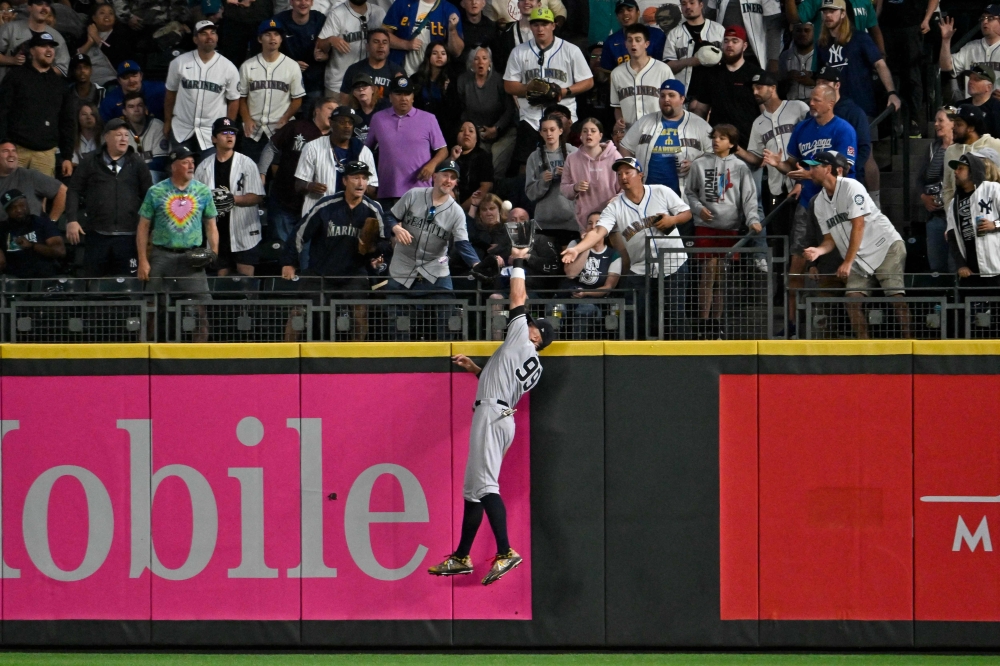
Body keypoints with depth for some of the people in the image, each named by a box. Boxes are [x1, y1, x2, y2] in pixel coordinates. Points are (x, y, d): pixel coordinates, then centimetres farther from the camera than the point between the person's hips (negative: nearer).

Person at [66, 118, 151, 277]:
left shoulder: (137, 163, 7)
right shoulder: (90, 162, 6)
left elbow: (149, 196, 7)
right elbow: (74, 191, 5)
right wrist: (72, 220, -7)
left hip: (128, 236, 0)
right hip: (97, 234, 0)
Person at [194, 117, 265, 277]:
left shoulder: (247, 164, -1)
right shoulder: (204, 167, 9)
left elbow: (257, 197, -6)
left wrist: (233, 199, -19)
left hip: (244, 233, -3)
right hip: (218, 232, 3)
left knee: (246, 275, -9)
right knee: (222, 276, 7)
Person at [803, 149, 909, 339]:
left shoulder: (851, 187, -14)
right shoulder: (820, 201, 8)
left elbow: (858, 226, -19)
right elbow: (830, 238, 10)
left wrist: (848, 263, -21)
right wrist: (818, 250, -14)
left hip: (886, 246, -7)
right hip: (860, 259, 7)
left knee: (894, 295, -18)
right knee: (852, 297, -7)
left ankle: (908, 339, -16)